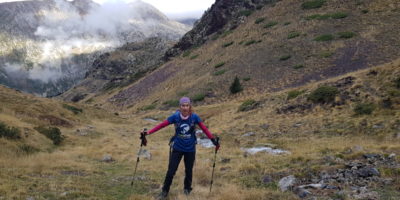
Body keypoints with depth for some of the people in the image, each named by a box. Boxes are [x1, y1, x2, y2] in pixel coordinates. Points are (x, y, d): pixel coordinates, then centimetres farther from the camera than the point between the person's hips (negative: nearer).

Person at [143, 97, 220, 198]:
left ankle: (187, 188, 41)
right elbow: (161, 125, -13)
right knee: (171, 171, 0)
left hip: (190, 149, 1)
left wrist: (213, 140, -14)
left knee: (189, 170, 14)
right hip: (177, 149, -1)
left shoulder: (194, 117, -13)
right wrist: (148, 132, -18)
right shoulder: (175, 116, -14)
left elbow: (204, 129, -9)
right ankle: (165, 190, 23)